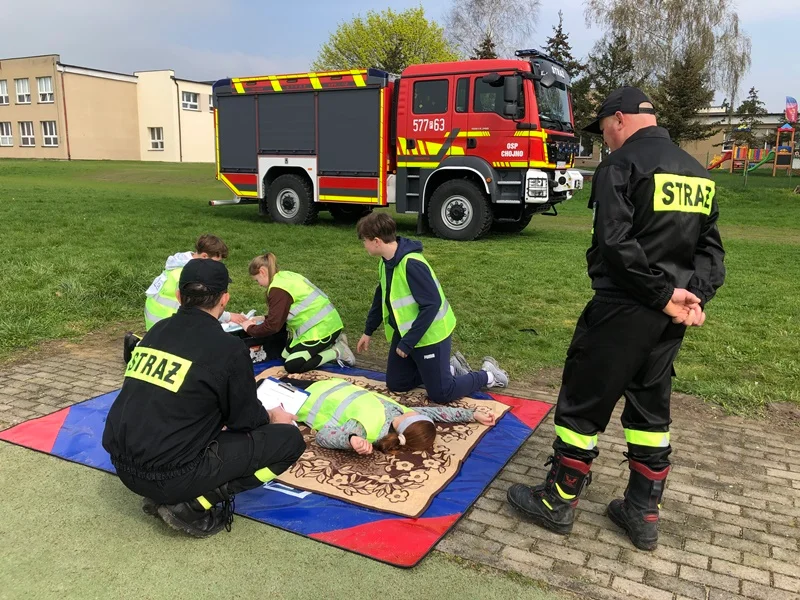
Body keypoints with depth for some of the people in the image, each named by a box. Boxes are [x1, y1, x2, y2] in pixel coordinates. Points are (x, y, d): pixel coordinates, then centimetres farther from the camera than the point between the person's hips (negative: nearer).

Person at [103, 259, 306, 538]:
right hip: (169, 476, -7)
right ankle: (191, 506, -5)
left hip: (123, 463, 8)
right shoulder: (228, 348, -14)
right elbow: (247, 422, -2)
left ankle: (163, 494, 14)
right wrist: (272, 417, 21)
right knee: (288, 439, -1)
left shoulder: (157, 331, 6)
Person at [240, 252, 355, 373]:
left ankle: (337, 351, -5)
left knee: (291, 366, -13)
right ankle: (329, 344, 12)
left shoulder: (278, 288, -18)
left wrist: (250, 328, -1)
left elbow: (273, 326, -17)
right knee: (285, 356, 11)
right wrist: (263, 319, 16)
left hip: (321, 328, -9)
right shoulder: (286, 276, 10)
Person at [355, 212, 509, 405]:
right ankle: (450, 368, 28)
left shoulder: (411, 264, -29)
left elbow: (432, 305, -30)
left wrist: (408, 342, -25)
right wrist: (368, 331, 20)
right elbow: (380, 298, 16)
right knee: (395, 384, 15)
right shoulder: (386, 262, 1)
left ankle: (488, 375, 20)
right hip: (404, 333, 9)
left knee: (440, 394, -1)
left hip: (430, 336, -9)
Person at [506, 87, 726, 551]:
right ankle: (643, 514, 26)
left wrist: (664, 295, -16)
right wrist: (696, 296, -2)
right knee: (651, 408, 17)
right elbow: (710, 247, 10)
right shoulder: (698, 172, 14)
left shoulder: (621, 165, -11)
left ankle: (558, 503, 19)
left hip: (622, 308, -7)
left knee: (584, 403, 5)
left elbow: (616, 244, -22)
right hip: (669, 317, 8)